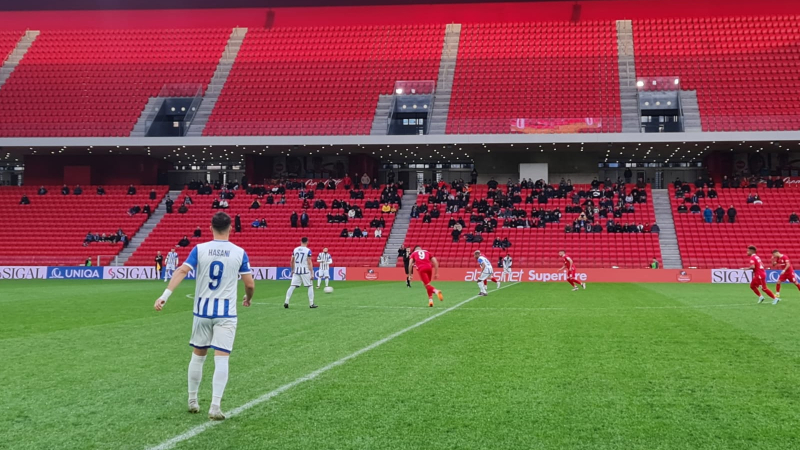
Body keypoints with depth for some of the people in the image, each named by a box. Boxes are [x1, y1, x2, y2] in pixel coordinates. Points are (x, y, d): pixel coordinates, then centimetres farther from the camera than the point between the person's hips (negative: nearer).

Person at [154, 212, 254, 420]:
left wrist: (165, 295, -18)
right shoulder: (239, 253, -3)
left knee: (198, 355, 16)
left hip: (202, 310, 2)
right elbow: (250, 284, 0)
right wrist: (248, 298, 21)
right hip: (226, 313, -2)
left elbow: (182, 271, -13)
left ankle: (192, 401, 26)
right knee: (221, 359, -3)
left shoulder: (199, 249, -2)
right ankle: (215, 406, -9)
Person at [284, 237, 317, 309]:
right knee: (310, 286, 8)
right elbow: (309, 263, -11)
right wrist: (312, 273, -10)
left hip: (296, 271, 4)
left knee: (292, 286, 3)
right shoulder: (308, 250, -7)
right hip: (305, 271, -4)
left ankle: (286, 302, -6)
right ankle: (311, 304, 6)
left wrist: (292, 270, 25)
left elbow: (292, 262, 12)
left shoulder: (295, 249, 7)